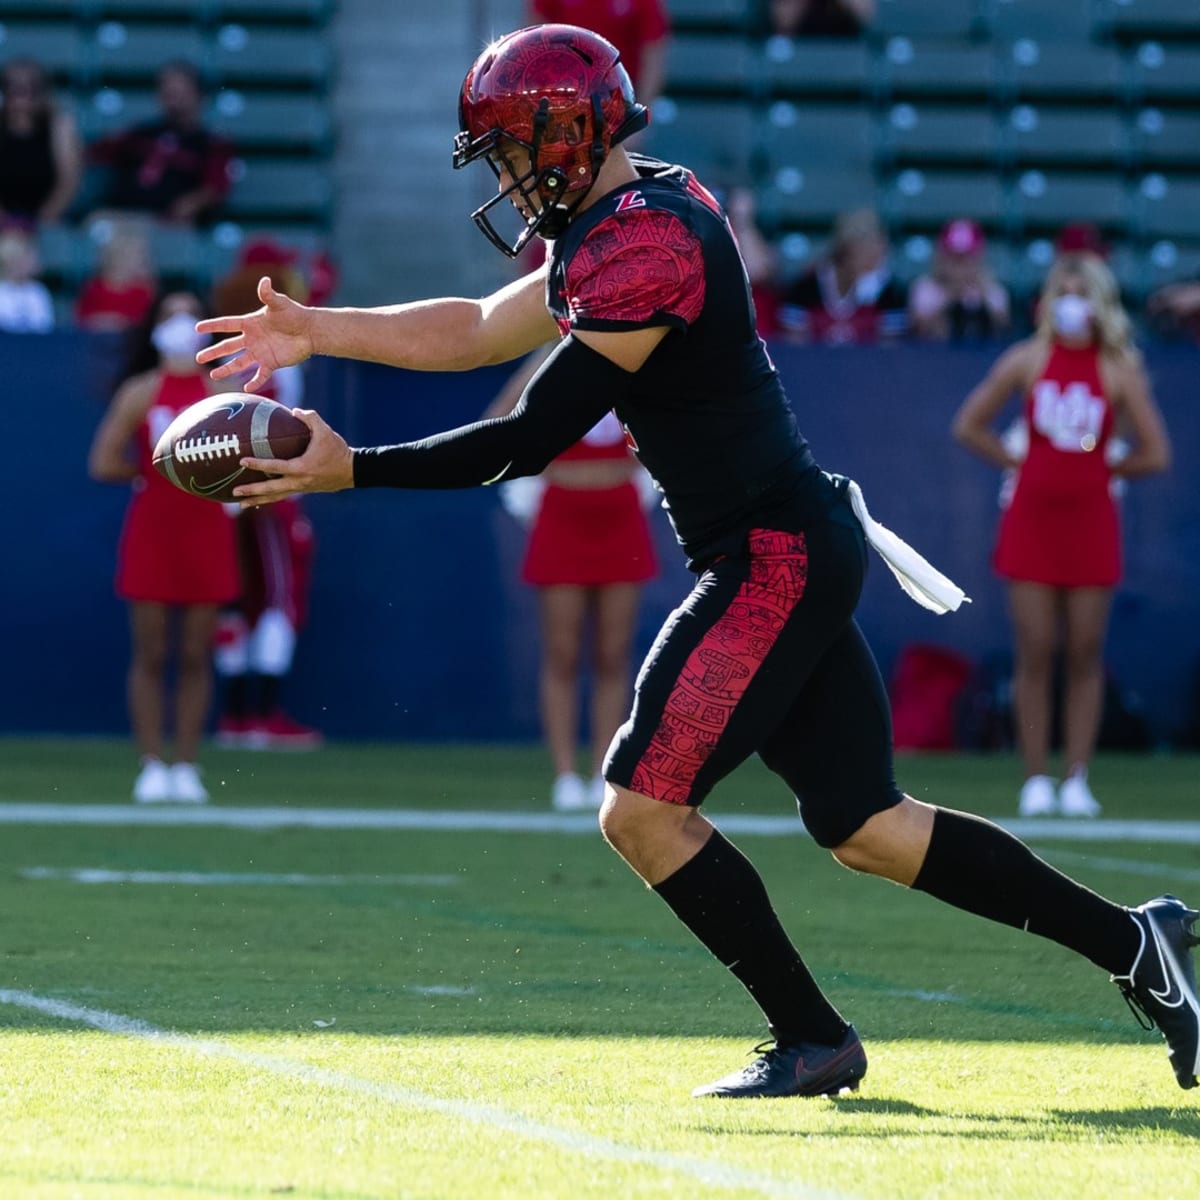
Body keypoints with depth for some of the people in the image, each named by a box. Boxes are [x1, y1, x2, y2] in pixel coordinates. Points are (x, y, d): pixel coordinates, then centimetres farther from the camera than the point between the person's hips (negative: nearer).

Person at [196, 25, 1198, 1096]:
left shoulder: (643, 251, -18)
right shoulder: (629, 220, 13)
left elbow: (528, 442, -20)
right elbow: (479, 332, 22)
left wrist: (351, 470, -16)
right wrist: (315, 331, 16)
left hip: (776, 557, -10)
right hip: (794, 556, 10)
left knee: (643, 810, -8)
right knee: (865, 828, 11)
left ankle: (813, 1041, 0)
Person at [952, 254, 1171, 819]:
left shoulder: (1119, 371, -1)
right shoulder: (1028, 359, 2)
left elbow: (1154, 454, 1)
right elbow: (968, 426, 8)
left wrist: (1101, 469, 3)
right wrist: (1019, 461, 4)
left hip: (1090, 522, 0)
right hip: (1032, 518, 0)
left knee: (1085, 655, 1)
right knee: (1035, 653, -1)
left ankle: (1077, 781, 7)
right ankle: (1035, 782, 2)